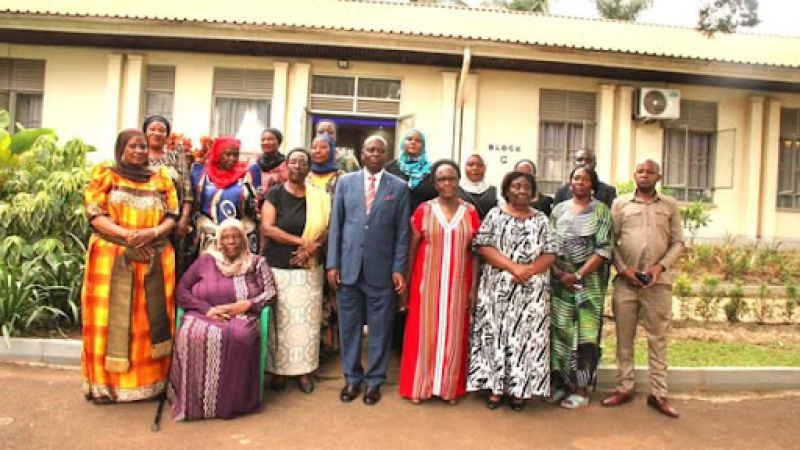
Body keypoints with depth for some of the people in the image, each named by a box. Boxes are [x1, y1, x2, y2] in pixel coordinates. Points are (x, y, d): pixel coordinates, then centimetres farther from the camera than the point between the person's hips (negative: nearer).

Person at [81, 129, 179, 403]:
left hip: (155, 258, 2)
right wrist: (127, 234, -18)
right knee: (113, 317, -2)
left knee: (152, 318, 2)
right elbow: (95, 215, -4)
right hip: (112, 258, -2)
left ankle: (151, 380, 9)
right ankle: (106, 382, 7)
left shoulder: (161, 179, 13)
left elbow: (172, 216, 6)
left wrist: (151, 233, -14)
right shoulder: (105, 176, 7)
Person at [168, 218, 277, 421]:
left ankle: (231, 403, -23)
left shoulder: (256, 263, 15)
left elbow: (270, 294, 7)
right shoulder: (206, 260, 16)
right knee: (191, 335, -35)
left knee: (238, 336, -37)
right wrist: (207, 309, -7)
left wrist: (245, 304, -10)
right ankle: (194, 402, -21)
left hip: (242, 318, -1)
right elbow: (181, 289, 8)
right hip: (203, 316, 1)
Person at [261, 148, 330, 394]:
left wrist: (311, 248, -16)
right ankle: (278, 370, 17)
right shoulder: (275, 194, -1)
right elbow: (267, 228, -10)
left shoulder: (319, 197, 5)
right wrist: (301, 241, -16)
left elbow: (326, 229, 3)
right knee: (279, 320, 3)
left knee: (306, 320, 5)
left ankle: (303, 370, 17)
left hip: (309, 269, 2)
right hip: (278, 267, -2)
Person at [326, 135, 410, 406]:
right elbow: (335, 225, 5)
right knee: (349, 325, 9)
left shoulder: (399, 187, 3)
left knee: (379, 327, 7)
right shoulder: (346, 182, 7)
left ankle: (374, 380, 23)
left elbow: (402, 231, 1)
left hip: (382, 269, -1)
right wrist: (332, 263, 0)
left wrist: (398, 269, -4)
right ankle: (352, 377, 26)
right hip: (348, 266, 1)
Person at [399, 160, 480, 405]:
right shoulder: (424, 210, -1)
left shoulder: (470, 212, 2)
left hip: (458, 284, 1)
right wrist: (406, 282, -1)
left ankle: (450, 386, 23)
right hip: (427, 282, -1)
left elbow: (475, 252, 4)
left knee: (454, 333, 9)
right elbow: (412, 249, 2)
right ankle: (420, 386, 19)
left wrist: (474, 287, -1)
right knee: (424, 332, 4)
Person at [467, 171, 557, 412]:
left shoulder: (541, 219, 8)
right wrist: (513, 267, -16)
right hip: (498, 288, -1)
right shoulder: (495, 214, 4)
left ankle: (519, 388, 15)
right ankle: (495, 387, 13)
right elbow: (484, 247, -6)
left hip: (531, 291, 2)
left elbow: (550, 254, 3)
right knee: (496, 334, 2)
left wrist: (528, 271, -15)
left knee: (526, 336, 3)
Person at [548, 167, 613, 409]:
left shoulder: (601, 210, 2)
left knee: (585, 333, -1)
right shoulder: (559, 209, 11)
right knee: (559, 330, 4)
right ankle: (559, 382, 17)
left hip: (588, 280, -3)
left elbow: (604, 249, -6)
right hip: (559, 280, 3)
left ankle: (581, 389, 9)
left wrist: (578, 275, -12)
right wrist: (557, 272, -8)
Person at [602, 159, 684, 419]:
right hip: (625, 281, 0)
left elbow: (678, 243, 7)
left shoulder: (670, 206, 9)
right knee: (624, 338, 7)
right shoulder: (621, 203, 7)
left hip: (658, 282, 0)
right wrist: (623, 269, -8)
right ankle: (624, 388, 18)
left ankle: (658, 394, 14)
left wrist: (660, 267, -8)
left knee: (658, 339, 5)